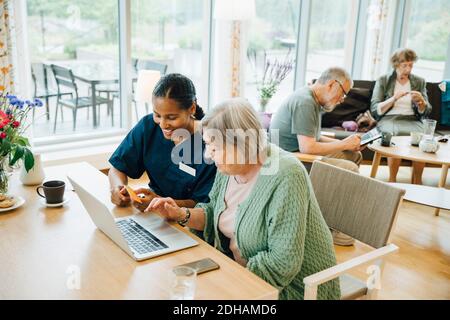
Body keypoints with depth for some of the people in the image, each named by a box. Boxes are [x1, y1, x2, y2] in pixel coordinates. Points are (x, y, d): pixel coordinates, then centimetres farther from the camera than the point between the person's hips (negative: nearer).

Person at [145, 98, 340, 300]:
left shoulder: (284, 177, -27)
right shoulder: (228, 166, -3)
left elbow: (283, 262, -28)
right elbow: (214, 214, 13)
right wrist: (182, 215, -4)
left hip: (290, 287, -6)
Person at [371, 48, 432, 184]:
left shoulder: (419, 82, 18)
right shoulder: (383, 81, 10)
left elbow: (425, 112, 15)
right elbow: (375, 109, 1)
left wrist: (421, 101, -7)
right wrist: (394, 98, -13)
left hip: (412, 120, 3)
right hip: (389, 119, -2)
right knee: (395, 137, -37)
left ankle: (417, 181, -17)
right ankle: (392, 180, -23)